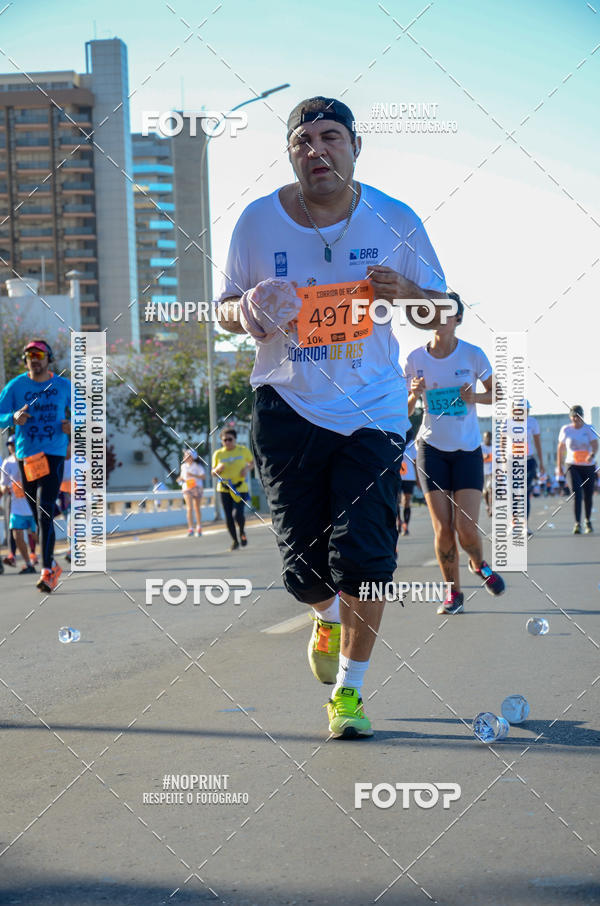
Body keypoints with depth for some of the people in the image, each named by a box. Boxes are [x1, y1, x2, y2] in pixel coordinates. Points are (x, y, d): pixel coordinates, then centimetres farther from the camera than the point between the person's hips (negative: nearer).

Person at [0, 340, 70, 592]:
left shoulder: (64, 386, 4)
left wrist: (73, 425, -7)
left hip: (54, 455, -2)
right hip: (26, 456, 2)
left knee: (45, 513, -16)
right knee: (38, 517, 10)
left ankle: (47, 572, -19)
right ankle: (53, 565, 27)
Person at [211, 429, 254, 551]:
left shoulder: (243, 450, 0)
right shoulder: (218, 454, 4)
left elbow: (252, 462, 16)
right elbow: (213, 473, 11)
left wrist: (247, 468, -6)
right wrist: (218, 469, -11)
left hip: (240, 488, -2)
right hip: (224, 489, 2)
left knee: (238, 514, -16)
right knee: (228, 516, 3)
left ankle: (242, 532, 16)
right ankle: (234, 541, 21)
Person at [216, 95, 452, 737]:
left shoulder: (395, 221, 1)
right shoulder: (258, 221, 0)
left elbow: (438, 314, 8)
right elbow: (226, 309, 10)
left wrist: (407, 293, -14)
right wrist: (251, 313, -13)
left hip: (372, 412, 0)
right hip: (287, 406, 1)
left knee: (363, 558, -12)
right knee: (304, 568, 1)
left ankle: (349, 691, 9)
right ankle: (328, 618, 39)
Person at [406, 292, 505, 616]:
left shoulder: (472, 355, -6)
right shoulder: (416, 358, -2)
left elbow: (497, 394, 4)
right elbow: (404, 411, 5)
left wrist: (475, 398, -16)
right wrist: (413, 394, -17)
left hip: (468, 449, -1)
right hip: (432, 448, 1)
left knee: (467, 528, -10)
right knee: (443, 529, -6)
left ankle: (479, 564, 24)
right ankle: (453, 593, 11)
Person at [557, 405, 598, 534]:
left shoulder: (589, 429, -2)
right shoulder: (566, 430, 1)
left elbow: (595, 445, -14)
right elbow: (560, 447, 11)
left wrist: (592, 455, -35)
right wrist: (559, 466, 10)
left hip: (589, 466, 1)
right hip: (573, 466, -1)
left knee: (588, 496, 9)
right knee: (576, 495, -18)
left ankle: (588, 521, 33)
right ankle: (577, 524, -20)